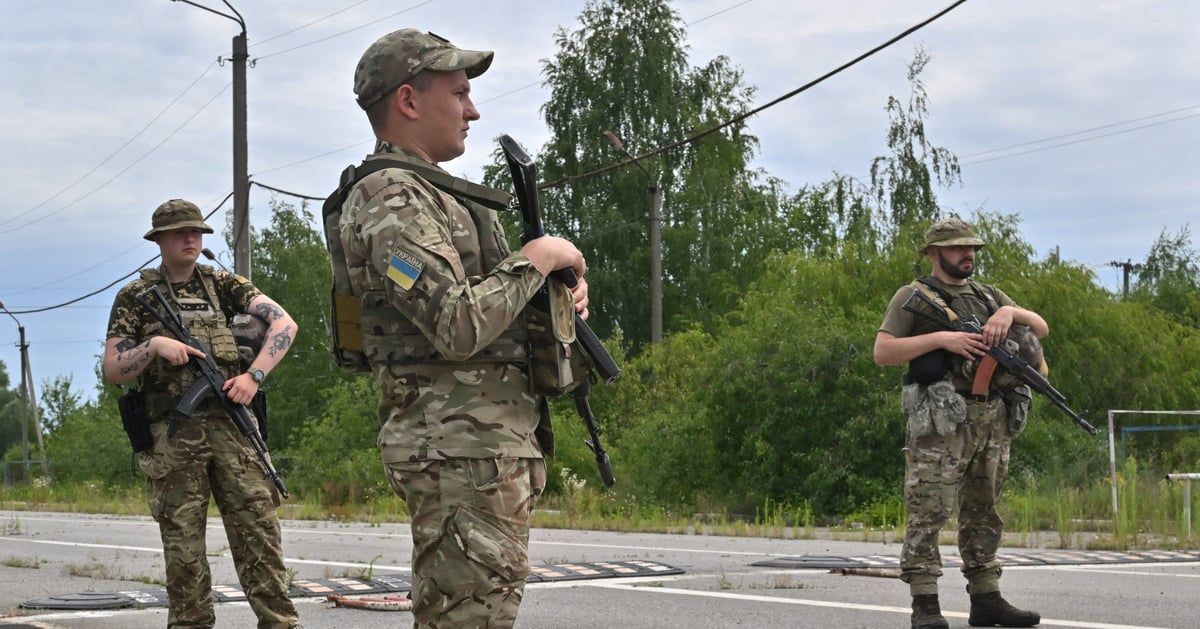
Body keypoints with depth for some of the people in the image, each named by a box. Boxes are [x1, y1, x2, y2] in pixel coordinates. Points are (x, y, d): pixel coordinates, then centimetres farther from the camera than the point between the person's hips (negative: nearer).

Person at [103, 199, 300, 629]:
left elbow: (284, 324, 4)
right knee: (182, 544, 1)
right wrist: (154, 345, -11)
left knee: (257, 525, -5)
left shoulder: (223, 285, 13)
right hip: (172, 433, -1)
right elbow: (112, 371, 6)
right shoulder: (135, 297, 10)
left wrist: (254, 375, -9)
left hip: (230, 422, 1)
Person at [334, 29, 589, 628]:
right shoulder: (392, 199, -12)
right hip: (461, 445, -11)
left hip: (493, 441, 11)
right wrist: (537, 259, -11)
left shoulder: (430, 193, 21)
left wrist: (559, 292, 8)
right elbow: (457, 327, -23)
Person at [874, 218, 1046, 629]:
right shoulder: (913, 297, 4)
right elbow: (883, 352, -5)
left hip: (994, 420, 6)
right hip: (942, 420, -6)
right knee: (929, 512, -9)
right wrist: (940, 338, -13)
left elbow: (1041, 329, 17)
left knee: (984, 513, 9)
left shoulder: (989, 296, 21)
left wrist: (1011, 312, -4)